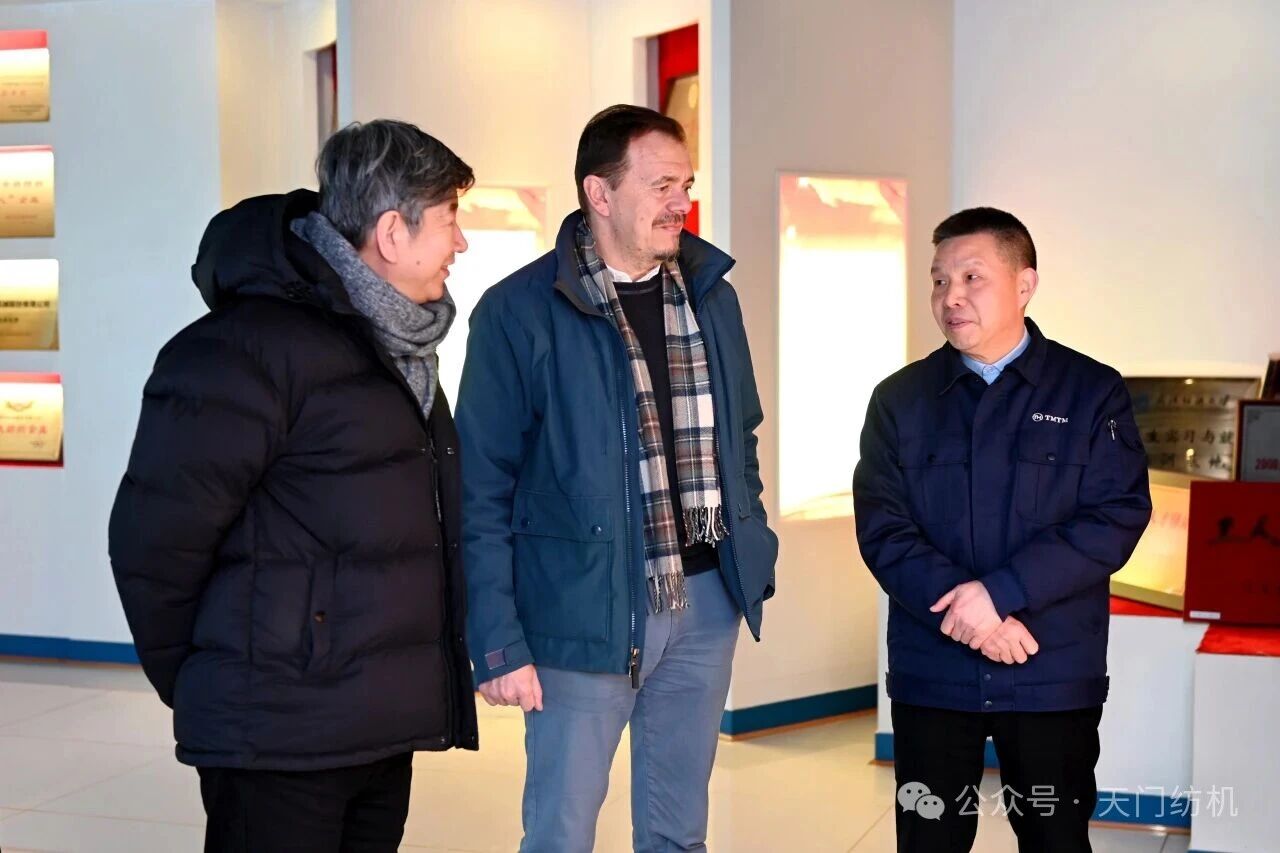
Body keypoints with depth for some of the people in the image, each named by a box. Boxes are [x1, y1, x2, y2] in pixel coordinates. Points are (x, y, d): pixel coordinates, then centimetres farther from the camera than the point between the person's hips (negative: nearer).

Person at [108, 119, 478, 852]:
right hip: (280, 741, -8)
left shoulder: (400, 346, 13)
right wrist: (202, 690, -2)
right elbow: (155, 540, -15)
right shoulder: (251, 347, -16)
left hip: (384, 732, 8)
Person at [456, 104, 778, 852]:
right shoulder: (521, 312, -10)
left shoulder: (712, 293, 7)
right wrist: (498, 642, -12)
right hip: (585, 611, -5)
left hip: (705, 602, 5)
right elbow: (482, 495, -9)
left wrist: (754, 559, 10)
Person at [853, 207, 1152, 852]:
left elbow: (1117, 517, -10)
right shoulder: (900, 399, 5)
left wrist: (999, 592, -19)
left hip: (1053, 676, -1)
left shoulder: (1092, 392, 0)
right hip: (931, 672, 1)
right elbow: (882, 528, -3)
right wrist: (960, 608, -18)